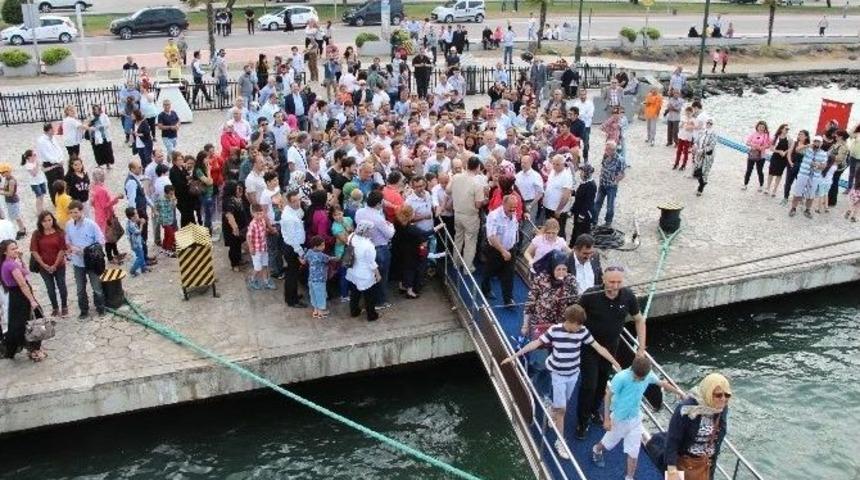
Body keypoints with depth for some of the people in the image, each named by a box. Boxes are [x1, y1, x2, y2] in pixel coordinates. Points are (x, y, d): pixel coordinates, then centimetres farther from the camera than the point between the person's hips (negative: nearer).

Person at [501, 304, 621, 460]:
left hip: (573, 374, 3)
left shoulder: (583, 331, -15)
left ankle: (553, 416, 52)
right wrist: (514, 355, -15)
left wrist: (615, 363, -5)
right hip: (558, 375, -3)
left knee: (563, 404, 21)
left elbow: (598, 348, -8)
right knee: (561, 409, -1)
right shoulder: (555, 330, -21)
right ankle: (560, 442, 12)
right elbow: (536, 343, -15)